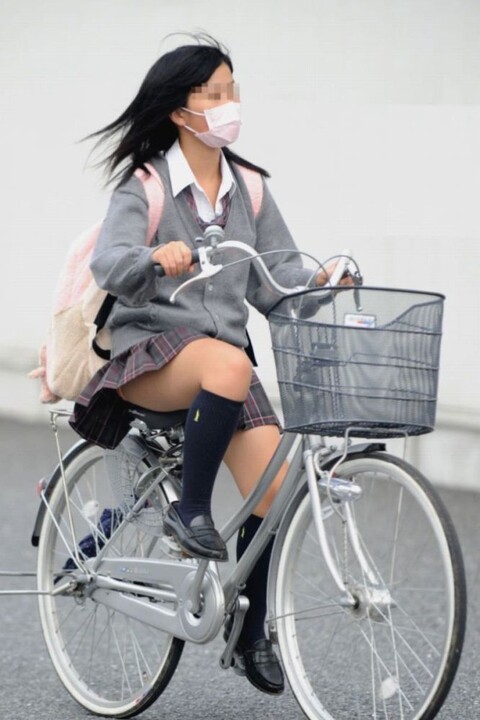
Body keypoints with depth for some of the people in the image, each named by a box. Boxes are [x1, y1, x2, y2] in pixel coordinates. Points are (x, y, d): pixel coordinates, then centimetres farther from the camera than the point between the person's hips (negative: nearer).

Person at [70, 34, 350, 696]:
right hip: (149, 352, -5)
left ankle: (252, 633, 9)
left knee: (275, 490, -12)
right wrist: (157, 257, -41)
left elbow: (274, 278, 4)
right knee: (230, 366, -39)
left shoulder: (249, 188, 8)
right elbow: (109, 264, -21)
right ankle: (189, 511, -21)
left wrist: (317, 281, -17)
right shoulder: (145, 184, -6)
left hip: (224, 356, 5)